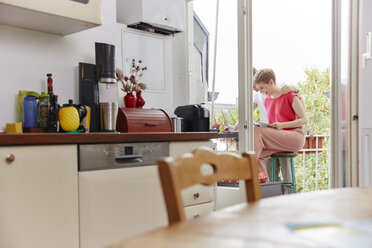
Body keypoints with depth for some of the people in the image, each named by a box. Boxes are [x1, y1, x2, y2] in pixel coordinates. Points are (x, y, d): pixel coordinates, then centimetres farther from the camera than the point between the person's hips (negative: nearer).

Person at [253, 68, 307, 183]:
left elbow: (304, 120, -5)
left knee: (256, 131, -27)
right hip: (277, 138, 7)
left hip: (295, 136, -7)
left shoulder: (290, 95, -4)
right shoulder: (267, 100, 17)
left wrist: (282, 125, -19)